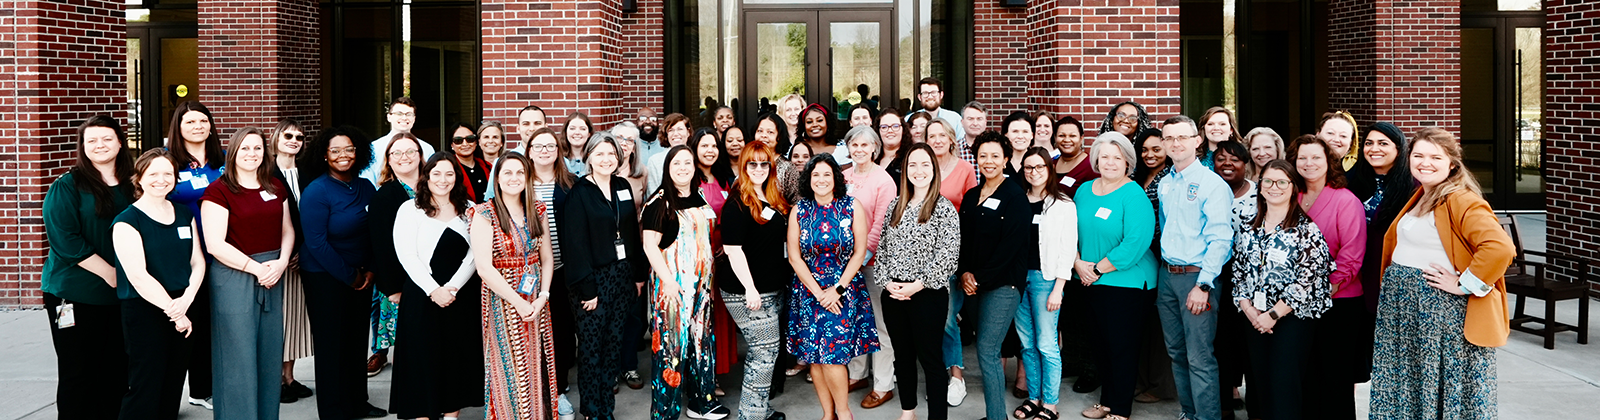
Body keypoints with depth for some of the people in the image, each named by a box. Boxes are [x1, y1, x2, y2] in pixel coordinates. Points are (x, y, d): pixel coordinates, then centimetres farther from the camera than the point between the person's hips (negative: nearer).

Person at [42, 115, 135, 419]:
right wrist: (110, 273, -16)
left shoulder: (131, 186, 10)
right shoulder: (66, 187, -4)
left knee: (117, 370, 9)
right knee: (78, 371, 2)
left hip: (120, 293, 4)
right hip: (75, 296, -4)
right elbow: (65, 240, -13)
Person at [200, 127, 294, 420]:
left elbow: (287, 230, 13)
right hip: (233, 276, -5)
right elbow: (215, 244, -13)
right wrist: (256, 268, -14)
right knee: (238, 355, 1)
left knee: (270, 353, 11)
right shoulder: (219, 192, -7)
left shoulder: (276, 188, 10)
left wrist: (281, 262, -5)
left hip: (272, 276, 5)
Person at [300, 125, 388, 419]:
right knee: (331, 344, 3)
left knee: (358, 340, 13)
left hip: (361, 277, 5)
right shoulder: (316, 192, -13)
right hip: (325, 278, -5)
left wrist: (370, 271, -3)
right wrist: (349, 276, -12)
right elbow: (316, 243, -15)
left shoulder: (365, 188, 3)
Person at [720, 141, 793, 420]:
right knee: (766, 350, -6)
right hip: (747, 292, -8)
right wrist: (750, 289, -22)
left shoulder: (775, 200, 12)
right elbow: (732, 249, -18)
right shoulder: (737, 204, -13)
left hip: (772, 289, 8)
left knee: (762, 351, 14)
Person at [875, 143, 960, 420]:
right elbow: (883, 246, 10)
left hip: (928, 294, -5)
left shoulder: (944, 208, -7)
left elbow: (948, 254, -14)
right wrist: (886, 281, -3)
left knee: (930, 358, 1)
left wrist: (918, 284, -17)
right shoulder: (895, 205, 10)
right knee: (902, 354, 16)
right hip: (892, 292, 5)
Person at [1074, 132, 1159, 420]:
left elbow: (1136, 243, -22)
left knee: (1123, 347, 3)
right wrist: (1078, 263, -5)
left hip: (1126, 282, -6)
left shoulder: (1134, 195, -14)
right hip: (1091, 282, 7)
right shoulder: (1085, 191, 7)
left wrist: (1098, 269, -18)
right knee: (1101, 343, 16)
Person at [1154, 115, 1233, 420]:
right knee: (1176, 352, 14)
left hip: (1196, 276, -7)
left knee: (1199, 358, -7)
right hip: (1167, 276, 7)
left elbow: (1220, 239, -15)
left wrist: (1203, 285, -19)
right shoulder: (1164, 184, 12)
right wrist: (1164, 270, 12)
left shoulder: (1212, 183, -10)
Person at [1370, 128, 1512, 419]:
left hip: (1442, 309, -9)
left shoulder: (1462, 202, -15)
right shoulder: (1419, 198, 12)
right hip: (1402, 307, 9)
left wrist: (1465, 285, -21)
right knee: (1404, 388, 15)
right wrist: (1393, 281, 18)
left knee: (1445, 390, 2)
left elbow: (1500, 247, -28)